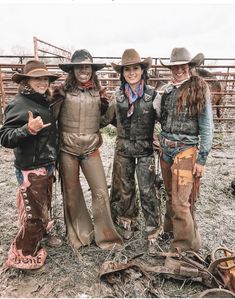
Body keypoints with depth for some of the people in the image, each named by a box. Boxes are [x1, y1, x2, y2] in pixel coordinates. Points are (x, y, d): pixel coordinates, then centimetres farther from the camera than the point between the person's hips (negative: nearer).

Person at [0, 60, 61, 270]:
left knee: (43, 208, 23)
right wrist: (28, 129, -32)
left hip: (46, 166, 8)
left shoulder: (45, 102, 8)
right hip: (31, 169, -8)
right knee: (34, 214, 2)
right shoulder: (19, 104, -15)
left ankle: (39, 235, 46)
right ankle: (22, 255, 23)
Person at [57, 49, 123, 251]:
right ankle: (80, 234, 33)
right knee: (72, 193, 11)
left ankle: (106, 236, 21)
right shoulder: (63, 91, -3)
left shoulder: (98, 91, 4)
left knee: (101, 192, 0)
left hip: (91, 149, 1)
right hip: (67, 149, -1)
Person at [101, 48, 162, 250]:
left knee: (147, 191, 1)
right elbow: (107, 118, 14)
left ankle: (153, 230, 20)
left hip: (145, 149, -3)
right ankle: (128, 223, 37)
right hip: (123, 148, 3)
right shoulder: (118, 95, 1)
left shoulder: (152, 94, -7)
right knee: (124, 188, 15)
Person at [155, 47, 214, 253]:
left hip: (185, 151, -5)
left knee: (180, 201, -5)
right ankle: (170, 228, 39)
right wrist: (156, 108, 0)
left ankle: (186, 244, 15)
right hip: (166, 149, 5)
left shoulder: (199, 90, -6)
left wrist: (202, 158, -10)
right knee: (171, 195, 18)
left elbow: (207, 126, -8)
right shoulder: (167, 90, 8)